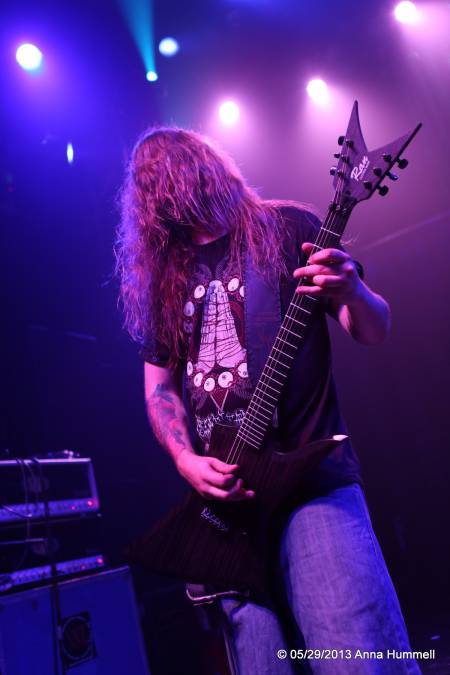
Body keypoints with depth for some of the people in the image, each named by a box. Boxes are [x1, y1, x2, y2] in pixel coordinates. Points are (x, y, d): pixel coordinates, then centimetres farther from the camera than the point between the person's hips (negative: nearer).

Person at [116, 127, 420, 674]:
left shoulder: (286, 228, 6)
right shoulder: (162, 279, 17)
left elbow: (374, 332, 4)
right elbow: (158, 387, 16)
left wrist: (351, 291, -19)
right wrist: (185, 461, -2)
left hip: (311, 479, -3)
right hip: (221, 492, 4)